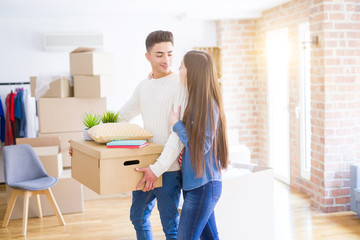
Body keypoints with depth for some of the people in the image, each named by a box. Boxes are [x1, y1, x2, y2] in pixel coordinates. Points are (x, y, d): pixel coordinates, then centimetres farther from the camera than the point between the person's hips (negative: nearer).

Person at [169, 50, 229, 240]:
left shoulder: (208, 105, -19)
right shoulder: (195, 101, 6)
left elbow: (202, 146, -19)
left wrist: (176, 123, -11)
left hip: (203, 185, -9)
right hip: (194, 182, 9)